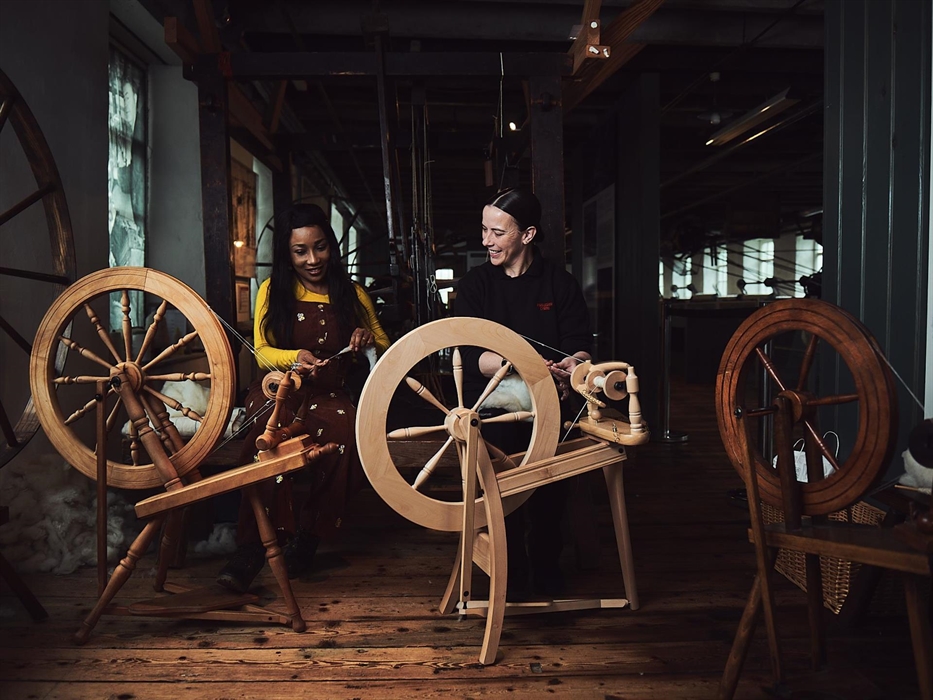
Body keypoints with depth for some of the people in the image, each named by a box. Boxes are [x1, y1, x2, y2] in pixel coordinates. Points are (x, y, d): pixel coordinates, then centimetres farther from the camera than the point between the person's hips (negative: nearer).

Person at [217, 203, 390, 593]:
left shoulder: (352, 294, 13)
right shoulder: (273, 290, 9)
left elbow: (386, 348, 18)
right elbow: (262, 352, 5)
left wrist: (369, 338, -7)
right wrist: (295, 357, -17)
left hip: (329, 395, 1)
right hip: (279, 389, -1)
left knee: (345, 431, -36)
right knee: (271, 433, -38)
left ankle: (307, 540, -21)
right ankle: (251, 547, -30)